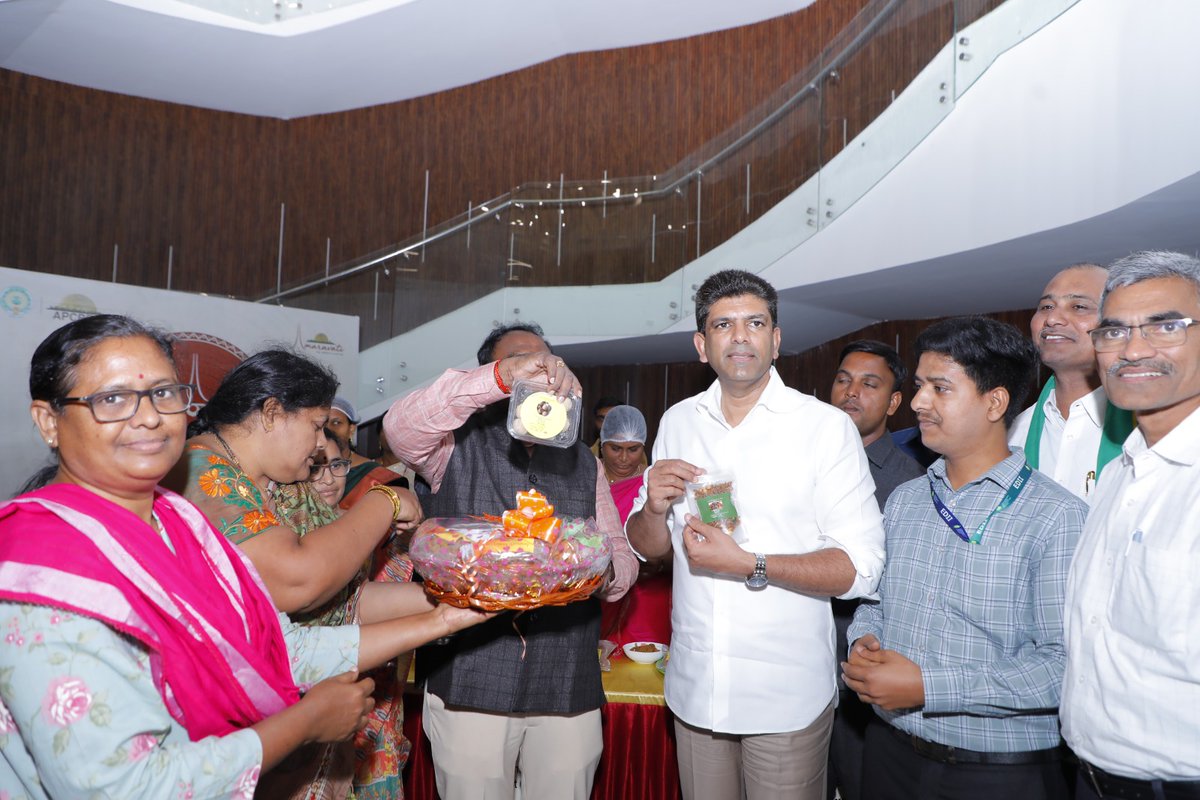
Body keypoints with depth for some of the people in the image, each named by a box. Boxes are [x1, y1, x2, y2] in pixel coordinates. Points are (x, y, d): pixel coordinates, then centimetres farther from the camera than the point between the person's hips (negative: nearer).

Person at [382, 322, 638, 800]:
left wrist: (606, 572, -11)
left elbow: (622, 554, 14)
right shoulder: (457, 446, 3)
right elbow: (401, 426, -19)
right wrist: (503, 377, -30)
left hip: (569, 689, 3)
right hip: (471, 685, -3)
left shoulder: (583, 463, 16)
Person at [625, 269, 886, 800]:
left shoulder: (827, 427, -9)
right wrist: (655, 508, -12)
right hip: (693, 688, 4)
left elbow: (862, 568, -14)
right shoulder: (677, 422, 5)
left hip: (787, 697, -3)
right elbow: (648, 547, 9)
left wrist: (749, 565, -23)